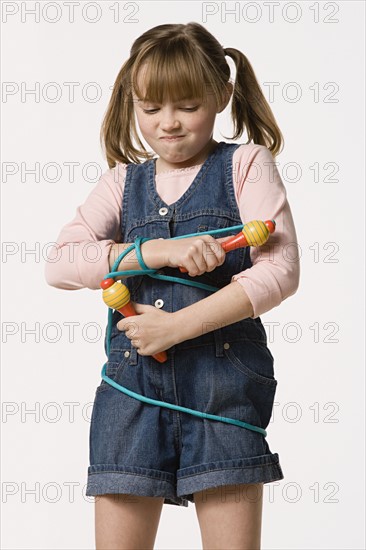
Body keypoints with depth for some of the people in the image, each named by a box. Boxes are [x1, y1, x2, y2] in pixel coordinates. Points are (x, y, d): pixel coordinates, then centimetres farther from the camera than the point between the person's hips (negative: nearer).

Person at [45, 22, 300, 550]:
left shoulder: (246, 164, 4)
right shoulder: (124, 181, 13)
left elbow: (280, 270, -8)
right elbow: (61, 264, -1)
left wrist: (177, 326, -13)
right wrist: (161, 250, -14)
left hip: (225, 381, -3)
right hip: (133, 384, 3)